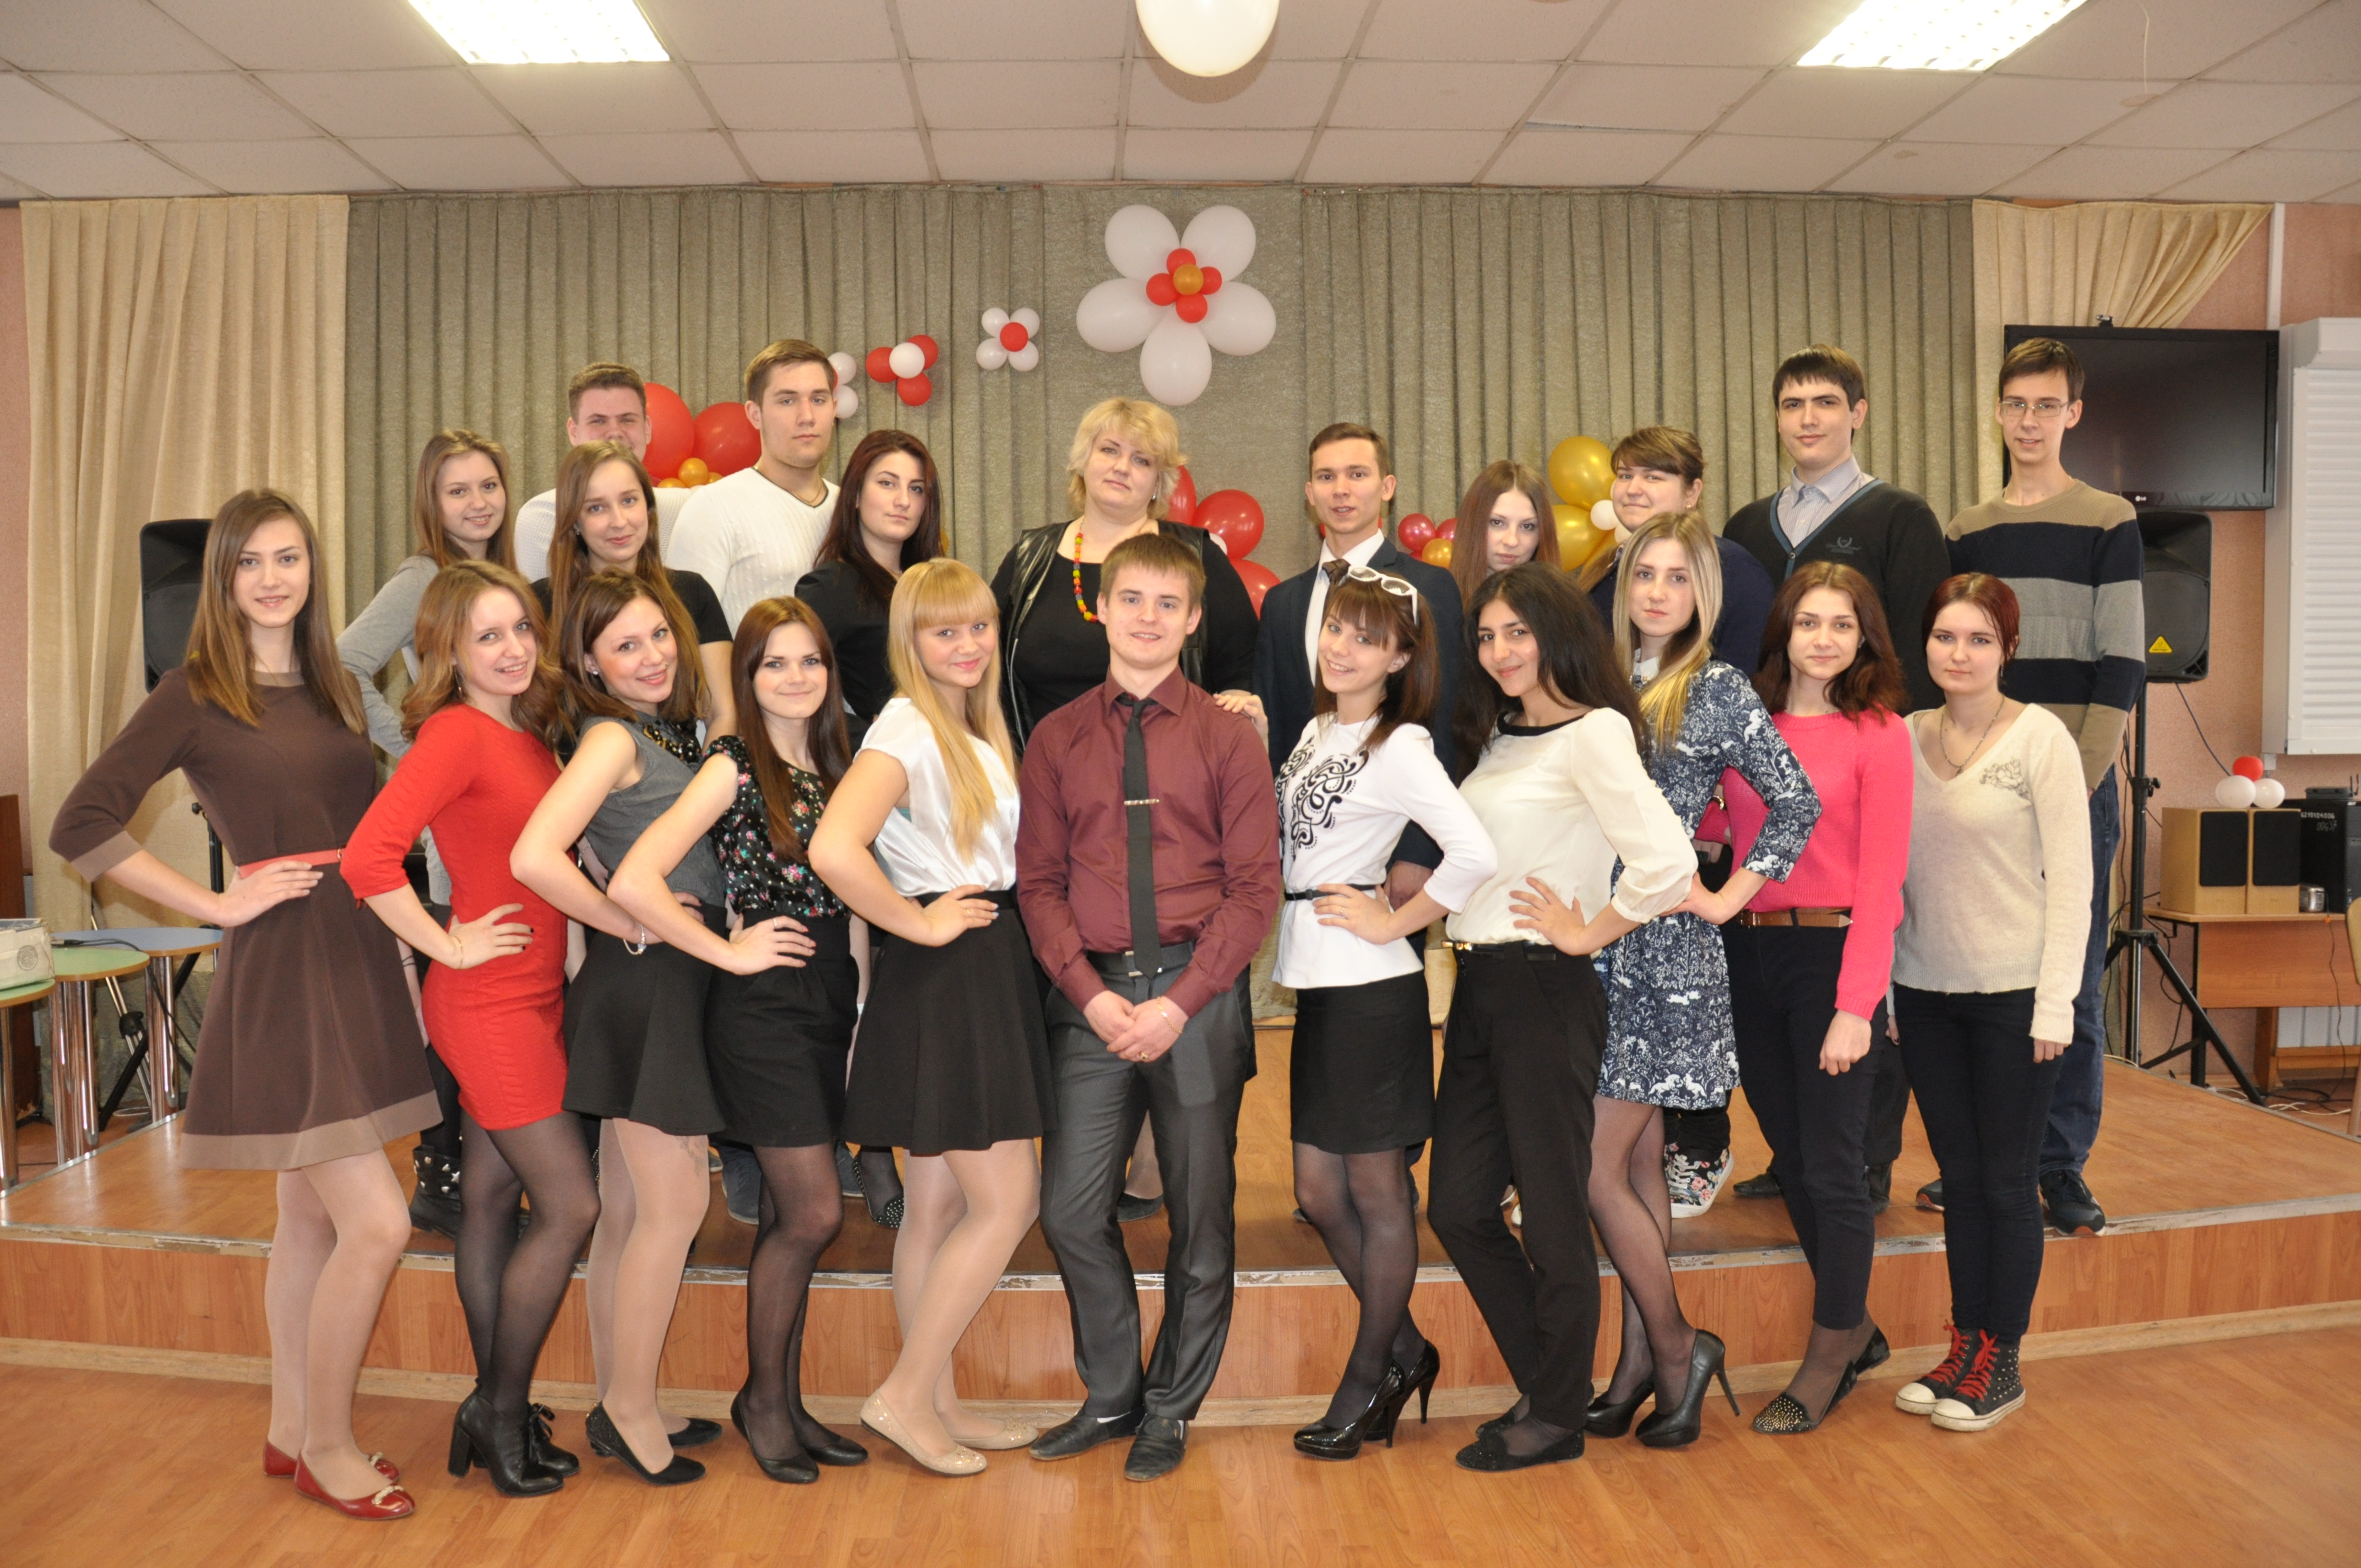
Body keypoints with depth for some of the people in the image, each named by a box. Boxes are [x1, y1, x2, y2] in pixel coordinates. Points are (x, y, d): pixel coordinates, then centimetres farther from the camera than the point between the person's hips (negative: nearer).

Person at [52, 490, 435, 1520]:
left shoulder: (332, 690, 12)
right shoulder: (196, 696, -7)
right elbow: (79, 828, -11)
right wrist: (217, 905, -12)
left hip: (357, 968, 6)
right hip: (277, 979, -6)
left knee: (311, 1215, 16)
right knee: (376, 1223, -9)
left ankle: (291, 1431, 30)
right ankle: (327, 1448, 11)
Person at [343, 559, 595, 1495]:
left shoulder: (529, 733, 9)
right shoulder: (455, 733, -16)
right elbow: (368, 858, -26)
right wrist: (448, 947, -17)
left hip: (532, 995, 8)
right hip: (490, 1004, -8)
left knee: (493, 1198, 14)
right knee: (572, 1206, -5)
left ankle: (494, 1411, 25)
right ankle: (501, 1413, 11)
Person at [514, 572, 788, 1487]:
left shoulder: (671, 732, 13)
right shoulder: (612, 738, -13)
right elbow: (534, 857, -26)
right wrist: (636, 927, -17)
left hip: (673, 981, 8)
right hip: (643, 986, -8)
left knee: (628, 1208, 14)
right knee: (677, 1204, -2)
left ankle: (619, 1408, 24)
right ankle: (630, 1410, 12)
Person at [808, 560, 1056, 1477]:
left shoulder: (979, 731, 16)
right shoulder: (907, 728, -14)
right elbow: (834, 851, -30)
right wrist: (922, 925, -19)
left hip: (988, 970, 9)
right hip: (943, 980, -9)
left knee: (939, 1205, 13)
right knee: (1008, 1203, -6)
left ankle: (936, 1405, 22)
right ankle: (904, 1395, 5)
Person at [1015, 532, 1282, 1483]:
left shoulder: (1228, 737, 2)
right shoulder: (1057, 739, 8)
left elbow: (1255, 886, -2)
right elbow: (1039, 882, 5)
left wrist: (1180, 1003, -12)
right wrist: (1091, 995, -8)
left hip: (1198, 990, -1)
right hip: (1092, 993, 2)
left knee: (1200, 1217, 7)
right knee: (1071, 1210, 2)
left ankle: (1171, 1408, 27)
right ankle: (1111, 1396, 24)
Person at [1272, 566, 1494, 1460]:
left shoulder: (1400, 746, -12)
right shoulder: (1316, 731, 13)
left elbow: (1475, 855, -23)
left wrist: (1393, 923, -15)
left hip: (1369, 986, -8)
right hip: (1315, 982, 9)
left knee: (1374, 1191, 6)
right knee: (1319, 1193, 13)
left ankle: (1368, 1380, 23)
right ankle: (1406, 1351, 32)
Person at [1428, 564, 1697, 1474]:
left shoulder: (1593, 733, -11)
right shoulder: (1499, 737, 14)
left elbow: (1668, 864, -24)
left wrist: (1587, 934, -12)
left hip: (1545, 992, -8)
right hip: (1477, 987, 8)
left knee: (1551, 1213, 4)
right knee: (1458, 1207, 10)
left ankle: (1557, 1418, 22)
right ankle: (1547, 1385, 28)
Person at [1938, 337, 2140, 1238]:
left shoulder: (2109, 522, 2)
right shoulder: (1965, 533, 12)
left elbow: (2122, 665, -4)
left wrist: (2079, 784, -12)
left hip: (2073, 784, -3)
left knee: (2071, 983, 0)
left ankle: (2063, 1165, 10)